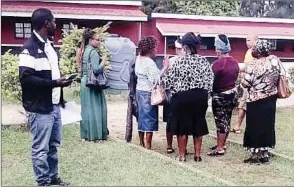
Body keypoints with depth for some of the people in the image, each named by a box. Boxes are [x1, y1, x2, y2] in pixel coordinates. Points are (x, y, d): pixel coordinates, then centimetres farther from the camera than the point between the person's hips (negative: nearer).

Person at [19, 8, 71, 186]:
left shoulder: (49, 45, 14)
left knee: (53, 145, 17)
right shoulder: (30, 47, -13)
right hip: (40, 108, -8)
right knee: (40, 148, 2)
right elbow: (26, 78, -21)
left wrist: (61, 80, 6)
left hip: (54, 105, 8)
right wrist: (54, 83, -22)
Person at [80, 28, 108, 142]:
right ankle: (95, 135, 1)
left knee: (87, 109, 12)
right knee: (95, 109, -3)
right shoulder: (94, 52, -15)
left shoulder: (86, 50, 13)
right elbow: (96, 69, -23)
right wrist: (103, 61, -9)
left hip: (85, 82, 9)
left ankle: (86, 134, 17)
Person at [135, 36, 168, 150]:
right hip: (148, 93, -9)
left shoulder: (139, 59, 7)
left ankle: (141, 144, 25)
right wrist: (165, 67, -22)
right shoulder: (149, 62, -19)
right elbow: (155, 79, -24)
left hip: (139, 90, 9)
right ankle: (148, 148, 0)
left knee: (142, 118, 16)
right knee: (150, 120, -3)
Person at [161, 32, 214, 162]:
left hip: (182, 97, -3)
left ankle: (181, 155, 14)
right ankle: (197, 154, 19)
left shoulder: (179, 61, -10)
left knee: (182, 126, 8)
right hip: (200, 97, 3)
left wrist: (166, 67, 15)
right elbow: (210, 81, -1)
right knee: (198, 126, 13)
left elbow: (167, 80, -4)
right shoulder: (203, 61, -2)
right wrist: (205, 94, 11)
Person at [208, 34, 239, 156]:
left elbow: (213, 81, -17)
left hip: (220, 95, -7)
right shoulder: (234, 62, 2)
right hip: (232, 93, 8)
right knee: (227, 120, 16)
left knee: (220, 121, 0)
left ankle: (219, 148, 6)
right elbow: (235, 77, 9)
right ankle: (222, 144, 29)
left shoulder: (218, 63, -21)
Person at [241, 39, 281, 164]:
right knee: (267, 125, 14)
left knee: (255, 127, 6)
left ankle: (256, 156, 12)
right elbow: (280, 77, 8)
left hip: (256, 102, -5)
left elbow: (245, 84, -14)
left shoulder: (253, 66, -17)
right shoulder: (275, 60, -3)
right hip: (270, 100, 5)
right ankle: (265, 154, 21)